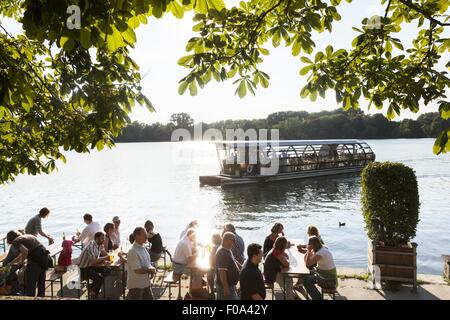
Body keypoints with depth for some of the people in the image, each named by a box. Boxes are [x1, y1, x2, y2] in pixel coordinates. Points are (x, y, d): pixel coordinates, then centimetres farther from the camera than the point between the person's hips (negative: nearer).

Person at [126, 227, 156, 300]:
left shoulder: (143, 248, 5)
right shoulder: (133, 251, -24)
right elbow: (137, 270, -28)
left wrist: (151, 270, -8)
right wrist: (150, 269, -14)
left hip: (146, 284, 9)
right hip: (136, 286, -9)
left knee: (150, 298, 18)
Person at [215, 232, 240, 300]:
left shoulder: (228, 251, 10)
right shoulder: (222, 253, -22)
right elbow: (222, 272, -26)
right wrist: (226, 288, -26)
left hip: (230, 285, 10)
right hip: (227, 287, -10)